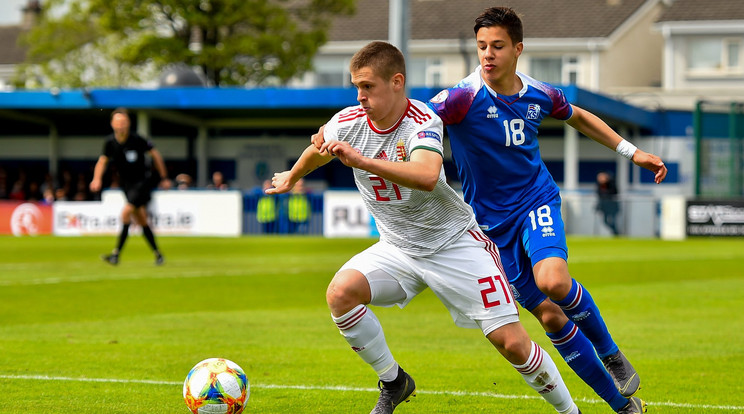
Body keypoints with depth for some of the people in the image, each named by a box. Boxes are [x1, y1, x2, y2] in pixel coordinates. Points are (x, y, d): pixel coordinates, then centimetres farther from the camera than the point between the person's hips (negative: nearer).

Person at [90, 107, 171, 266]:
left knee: (126, 212, -21)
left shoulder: (137, 140, -16)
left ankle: (116, 253, -19)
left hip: (143, 180, -5)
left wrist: (164, 178, 2)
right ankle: (157, 254, 21)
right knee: (141, 220, 7)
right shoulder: (110, 142, -5)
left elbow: (155, 155, -3)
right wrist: (97, 179, -8)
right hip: (127, 184, 5)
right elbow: (103, 161, 10)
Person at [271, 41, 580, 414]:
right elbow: (317, 151, 19)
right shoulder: (347, 123, -7)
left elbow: (427, 177, -44)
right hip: (398, 248, 4)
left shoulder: (423, 122, -23)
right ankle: (393, 382, -2)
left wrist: (361, 161, -50)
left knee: (511, 342, -10)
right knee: (340, 293, -23)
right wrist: (291, 178, 37)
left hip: (456, 242, -4)